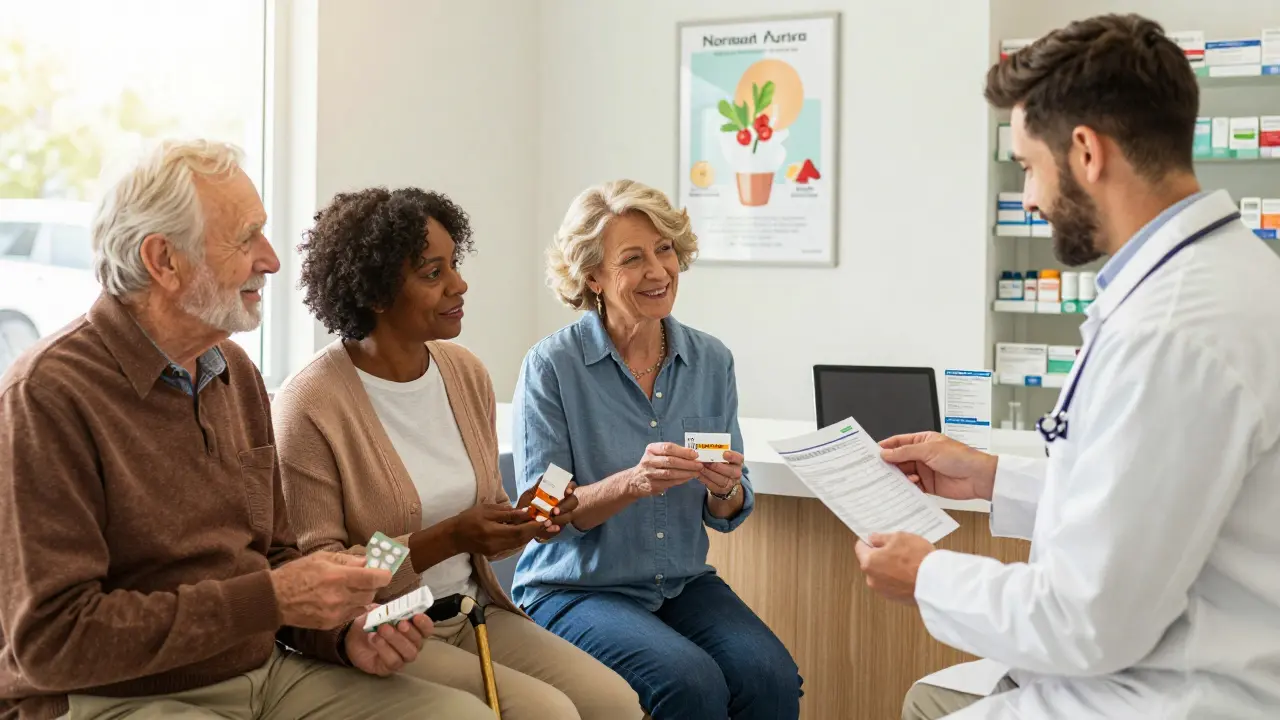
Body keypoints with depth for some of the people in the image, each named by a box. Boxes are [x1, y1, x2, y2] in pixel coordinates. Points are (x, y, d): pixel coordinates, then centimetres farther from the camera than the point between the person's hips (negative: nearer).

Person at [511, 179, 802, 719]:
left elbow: (726, 515, 8)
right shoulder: (552, 366, -9)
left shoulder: (711, 360, 4)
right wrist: (633, 482, -27)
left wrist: (726, 489, -16)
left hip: (684, 584, 4)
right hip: (575, 589, -4)